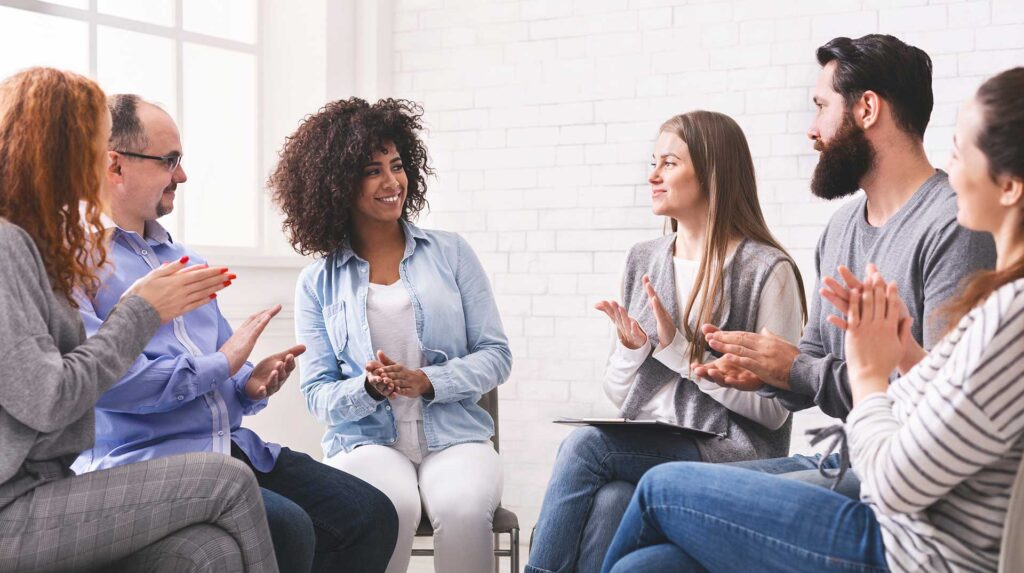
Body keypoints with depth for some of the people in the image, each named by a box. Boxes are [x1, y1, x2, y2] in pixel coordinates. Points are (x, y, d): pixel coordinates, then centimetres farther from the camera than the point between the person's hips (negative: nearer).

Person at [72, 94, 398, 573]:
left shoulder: (185, 261, 22)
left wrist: (252, 385, 1)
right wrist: (219, 366, -11)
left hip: (233, 446, 8)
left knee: (371, 515, -7)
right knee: (286, 530, -30)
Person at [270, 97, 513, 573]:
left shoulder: (451, 254, 9)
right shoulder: (318, 283, 9)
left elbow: (495, 355, 5)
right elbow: (318, 394, 7)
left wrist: (426, 382, -12)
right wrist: (371, 388, -15)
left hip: (454, 436, 1)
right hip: (366, 440, 0)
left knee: (464, 507, -33)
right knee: (388, 508, -35)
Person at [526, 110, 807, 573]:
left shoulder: (767, 270, -5)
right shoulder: (643, 261, 13)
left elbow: (773, 409, -10)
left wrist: (677, 348, -14)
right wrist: (631, 347, -5)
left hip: (730, 453, -4)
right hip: (643, 450, 5)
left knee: (585, 444, -26)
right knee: (608, 502, -30)